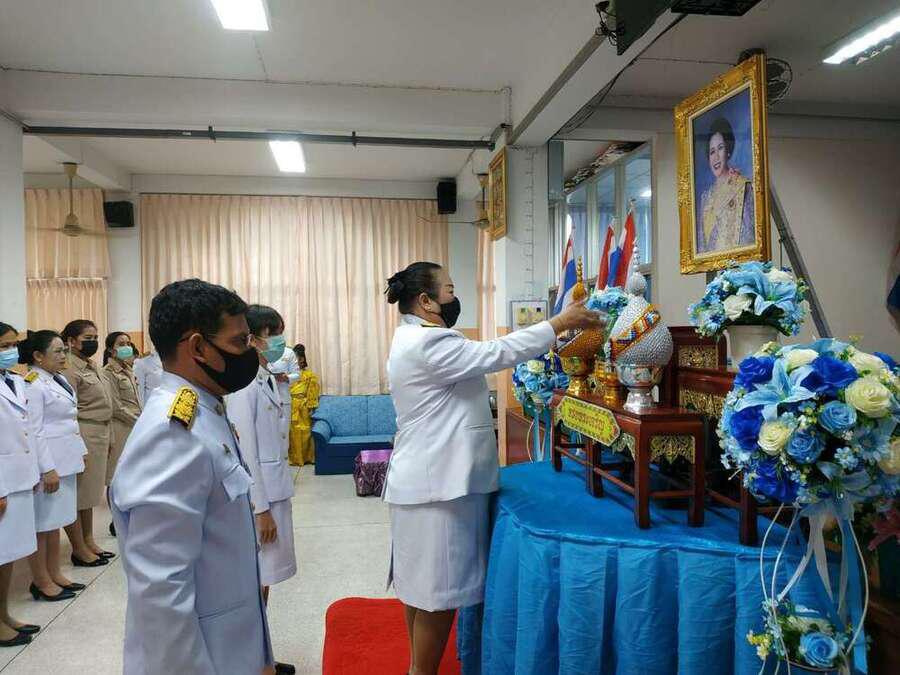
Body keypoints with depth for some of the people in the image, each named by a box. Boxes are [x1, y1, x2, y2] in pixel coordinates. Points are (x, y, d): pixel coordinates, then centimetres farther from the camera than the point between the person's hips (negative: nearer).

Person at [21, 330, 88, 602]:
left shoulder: (58, 381, 11)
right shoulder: (33, 385, -16)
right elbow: (35, 431, -19)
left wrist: (79, 452, 16)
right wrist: (48, 469, -20)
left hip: (64, 461, 9)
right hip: (47, 462, -9)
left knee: (55, 519, 16)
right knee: (41, 522, 3)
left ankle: (54, 574, 26)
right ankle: (41, 582, 14)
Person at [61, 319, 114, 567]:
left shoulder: (92, 366, 13)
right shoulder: (70, 368, -14)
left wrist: (106, 439, 19)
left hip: (100, 435, 9)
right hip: (82, 437, -9)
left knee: (89, 492, 17)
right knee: (76, 494, 3)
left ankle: (89, 542, 28)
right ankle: (79, 550, 13)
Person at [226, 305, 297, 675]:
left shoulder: (267, 379, 10)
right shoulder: (242, 383, -17)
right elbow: (245, 451, -19)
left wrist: (275, 499, 16)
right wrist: (261, 508, -18)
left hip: (275, 487, 9)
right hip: (259, 493, -9)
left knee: (265, 575, 16)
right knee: (255, 578, 3)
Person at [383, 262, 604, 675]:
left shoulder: (418, 340, 14)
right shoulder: (427, 344, -21)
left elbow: (482, 359, 15)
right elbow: (495, 354, -22)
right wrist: (561, 322, -14)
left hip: (429, 481, 11)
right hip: (437, 485, -11)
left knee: (422, 583, 19)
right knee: (439, 589, 1)